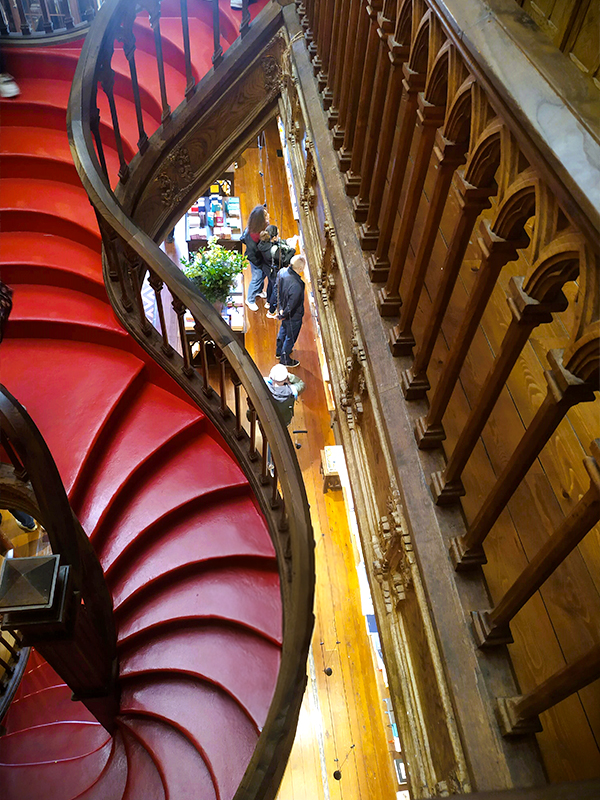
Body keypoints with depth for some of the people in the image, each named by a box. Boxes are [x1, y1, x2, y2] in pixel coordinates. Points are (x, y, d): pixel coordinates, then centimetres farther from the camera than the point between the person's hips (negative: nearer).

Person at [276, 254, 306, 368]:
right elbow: (291, 305, -31)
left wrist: (281, 308, 2)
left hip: (283, 309, 8)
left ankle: (279, 351, 56)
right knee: (290, 337, 18)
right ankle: (285, 360, 40)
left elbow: (277, 289, -2)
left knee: (283, 330, 32)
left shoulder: (282, 272, -17)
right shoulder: (296, 285, -41)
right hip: (293, 316, -8)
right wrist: (283, 315, -13)